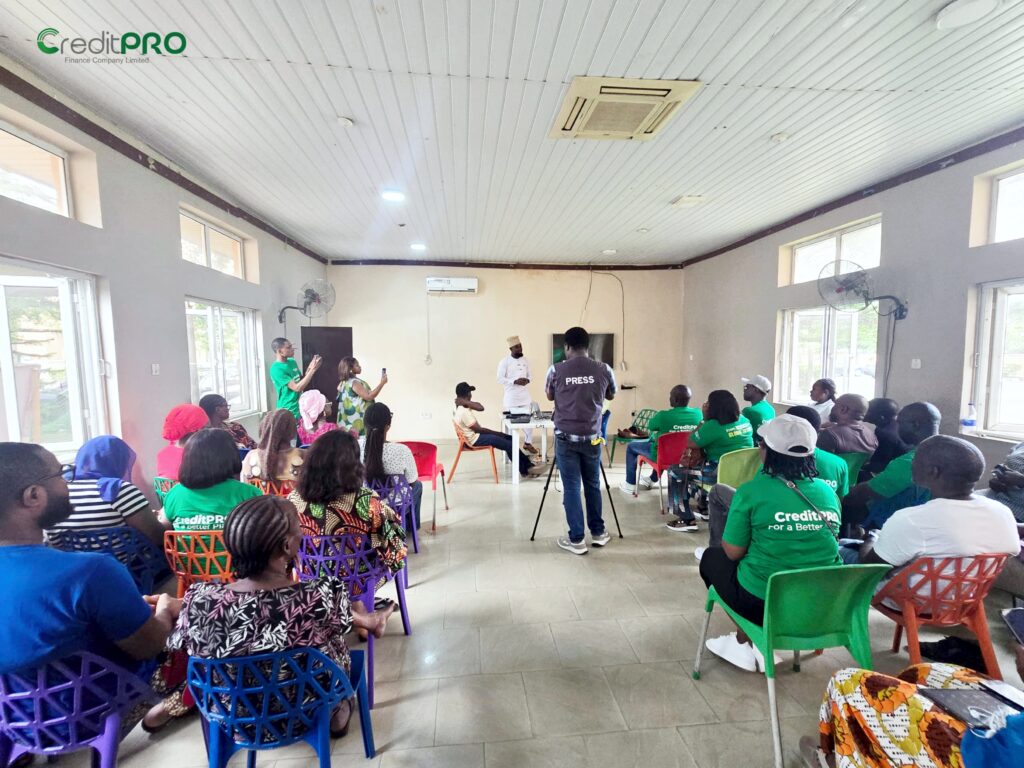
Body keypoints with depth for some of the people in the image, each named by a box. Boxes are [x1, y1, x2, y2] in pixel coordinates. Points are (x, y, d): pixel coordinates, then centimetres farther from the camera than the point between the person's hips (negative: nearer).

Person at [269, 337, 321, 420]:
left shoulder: (292, 362, 5)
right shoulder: (276, 369, -20)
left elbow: (301, 380, 14)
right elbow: (297, 388, -24)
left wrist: (310, 368, -3)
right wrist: (313, 370, -23)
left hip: (300, 407, 8)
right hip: (289, 411, -8)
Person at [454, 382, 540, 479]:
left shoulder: (461, 406, 7)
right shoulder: (463, 411, -23)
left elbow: (481, 408, -4)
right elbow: (478, 429, -20)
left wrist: (467, 402, -16)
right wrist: (497, 433, -9)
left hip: (476, 435, 10)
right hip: (475, 439, -10)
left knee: (509, 439, 6)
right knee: (509, 444, -14)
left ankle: (527, 466, 4)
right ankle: (525, 470, 0)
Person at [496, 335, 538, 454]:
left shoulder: (525, 360, 8)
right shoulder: (504, 361, -8)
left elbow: (530, 375, 15)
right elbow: (500, 379, -11)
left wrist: (527, 380, -9)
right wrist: (514, 381, -21)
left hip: (525, 395, 5)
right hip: (511, 396, -5)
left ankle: (528, 443, 22)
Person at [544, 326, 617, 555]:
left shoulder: (556, 370, -7)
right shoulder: (603, 370, -3)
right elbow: (611, 395, 15)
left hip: (566, 438, -2)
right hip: (592, 437, 2)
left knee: (571, 487, 6)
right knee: (593, 485, 18)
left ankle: (576, 539, 11)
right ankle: (598, 532, 29)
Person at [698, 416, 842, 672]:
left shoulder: (752, 491, -17)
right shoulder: (828, 491, -1)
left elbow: (733, 552, -10)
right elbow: (817, 546, 13)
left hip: (763, 602, -5)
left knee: (712, 557, 20)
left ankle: (746, 645, 26)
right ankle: (749, 640, 29)